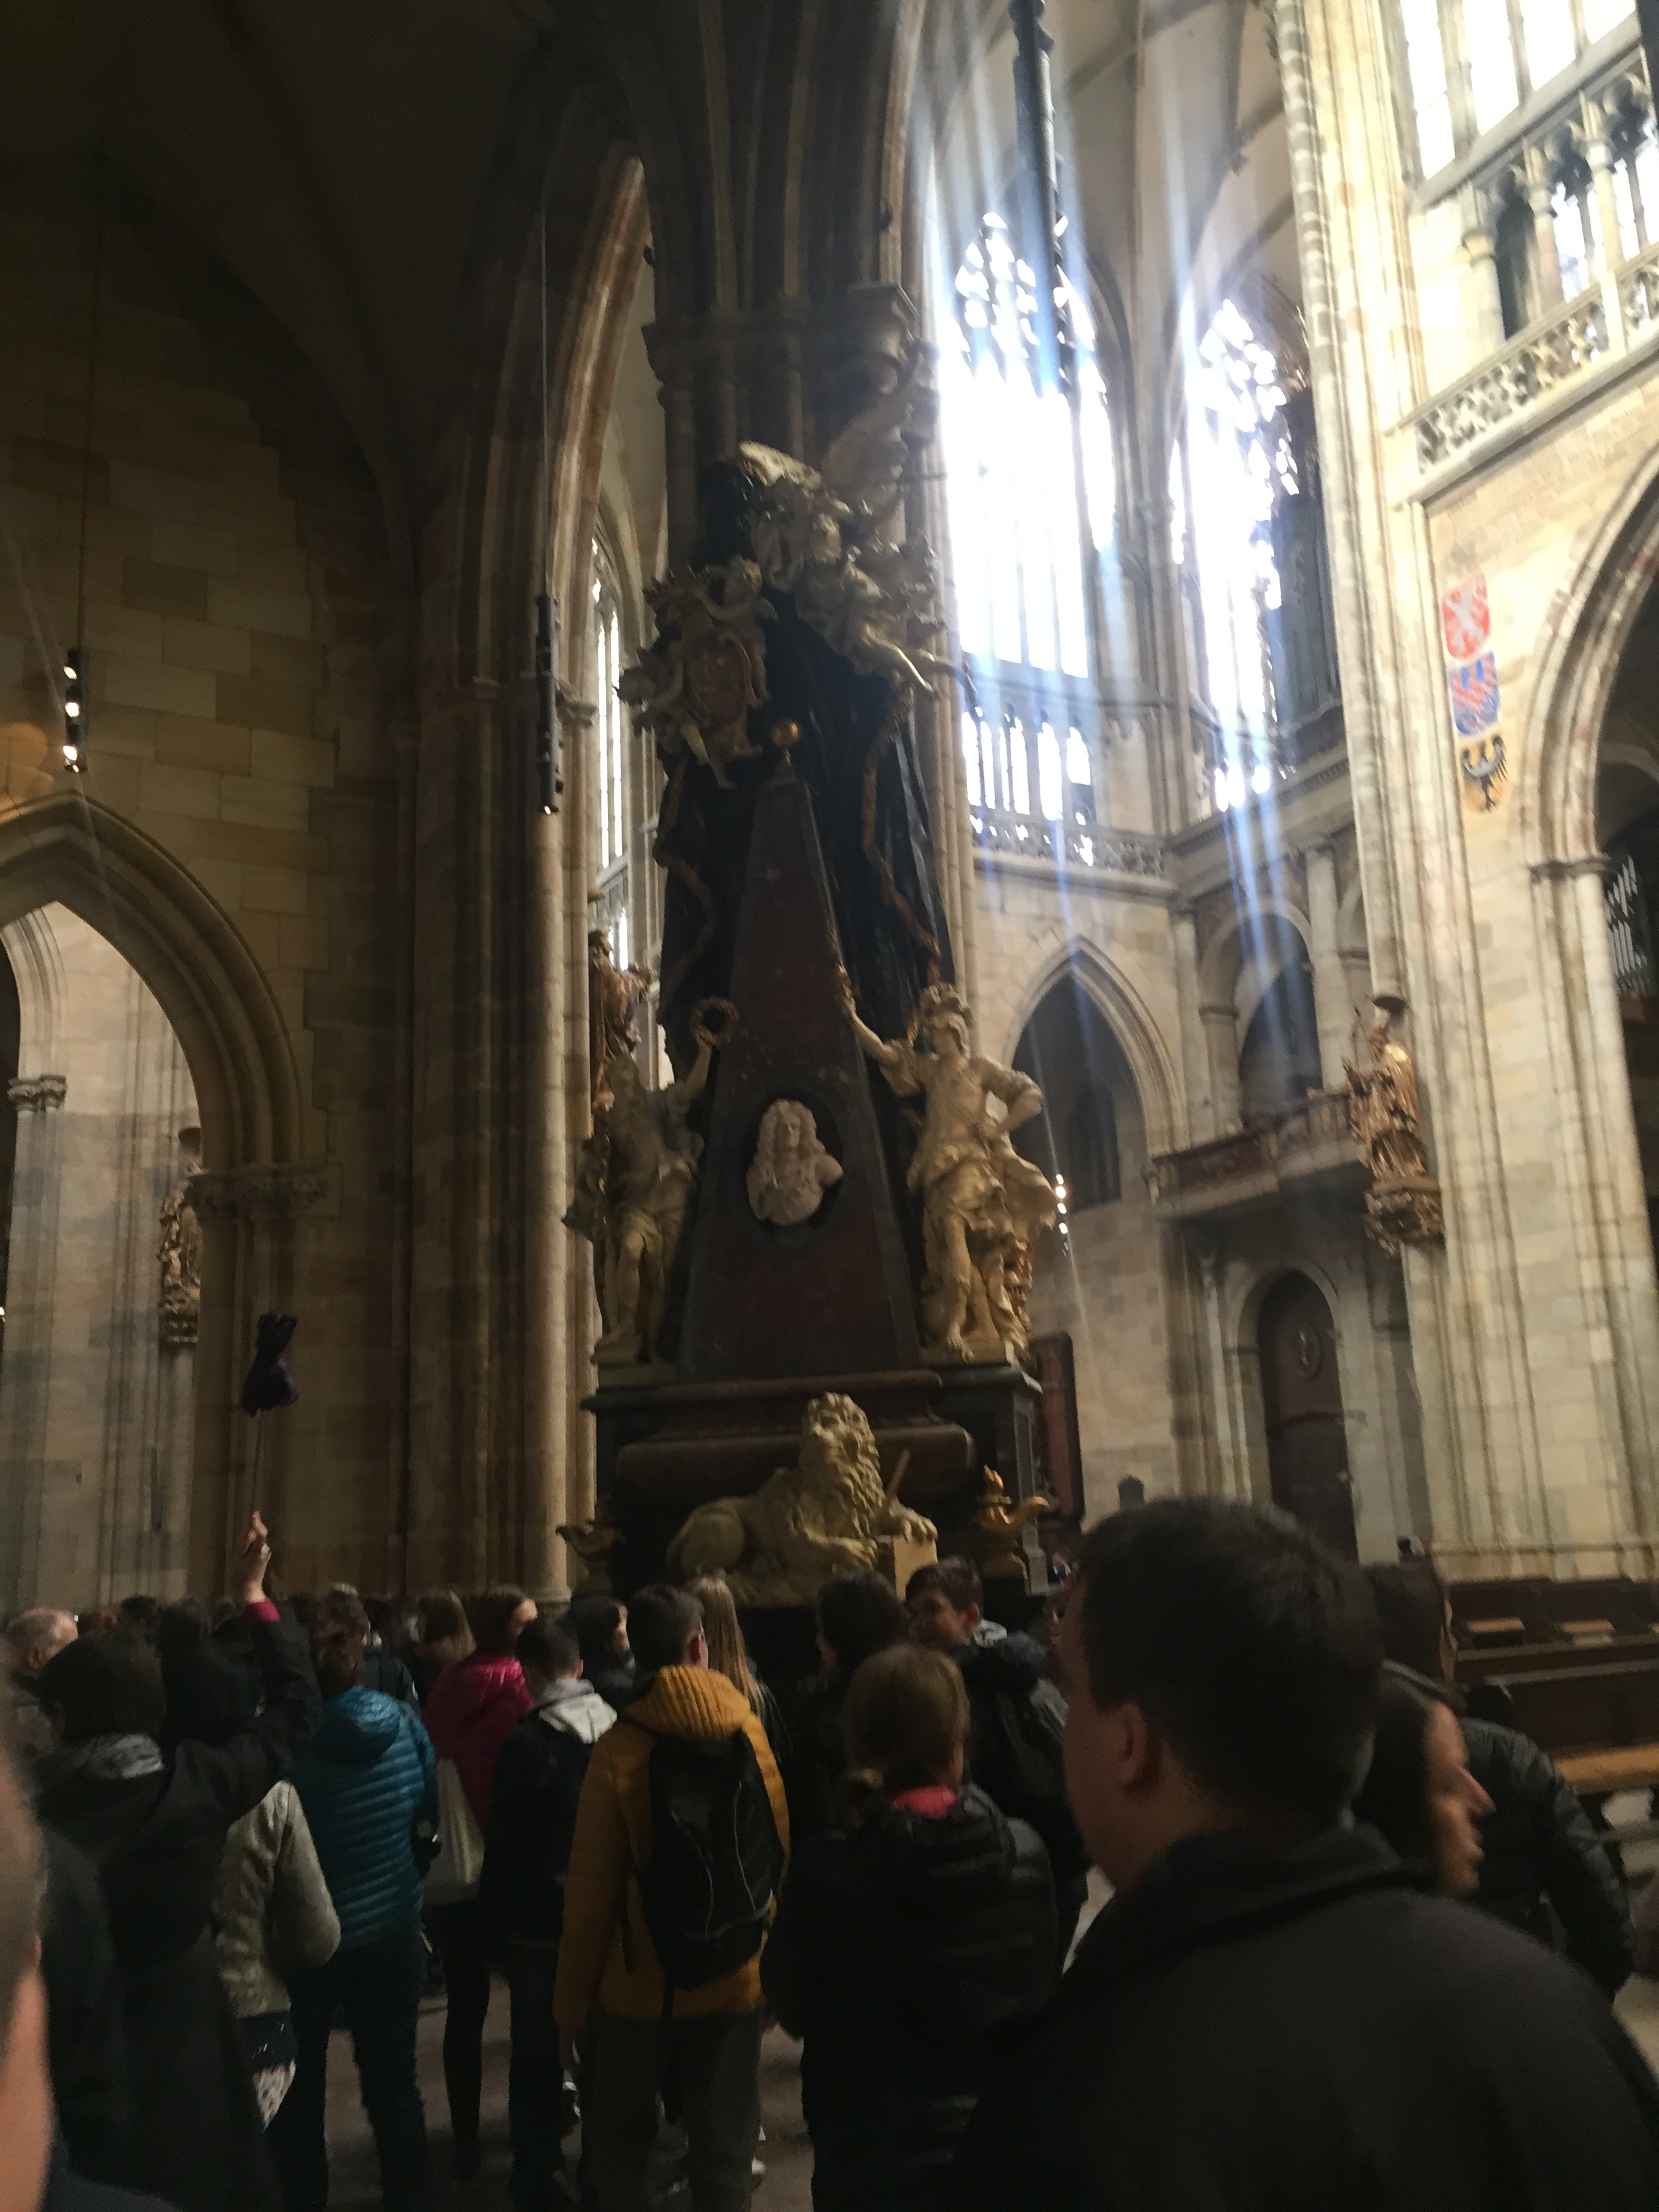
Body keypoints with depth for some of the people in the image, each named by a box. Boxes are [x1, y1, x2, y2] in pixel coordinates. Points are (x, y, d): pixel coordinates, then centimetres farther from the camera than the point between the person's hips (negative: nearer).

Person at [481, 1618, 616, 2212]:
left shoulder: (527, 1743, -17)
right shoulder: (618, 1729, -3)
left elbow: (503, 1847, -13)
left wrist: (497, 1925, -2)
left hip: (543, 1925, -4)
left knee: (537, 2063, 10)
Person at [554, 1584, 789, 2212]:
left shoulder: (620, 1748, -16)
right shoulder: (749, 1731, -8)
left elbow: (592, 1887, -12)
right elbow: (779, 1856, -1)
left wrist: (572, 1996, 0)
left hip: (636, 1984, -2)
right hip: (733, 1980, 2)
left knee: (620, 2145, 17)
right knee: (724, 2151, 14)